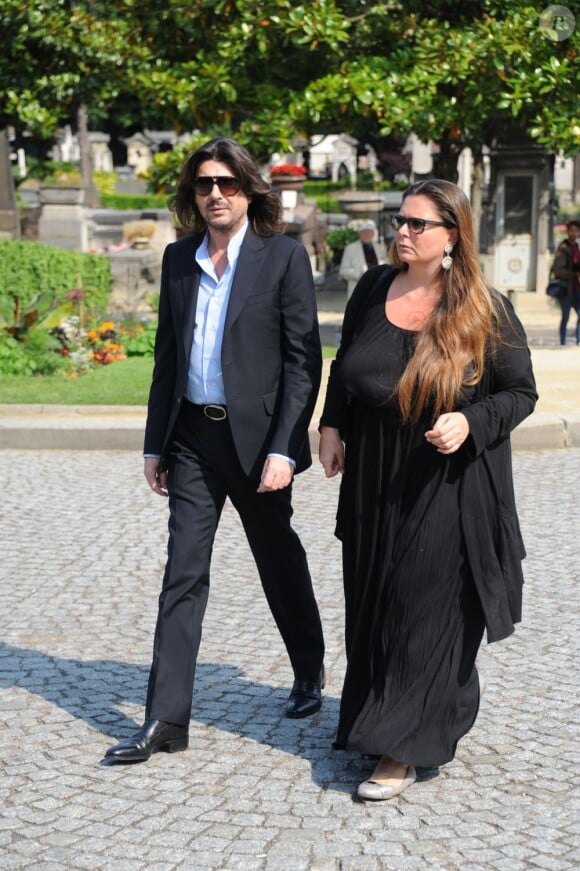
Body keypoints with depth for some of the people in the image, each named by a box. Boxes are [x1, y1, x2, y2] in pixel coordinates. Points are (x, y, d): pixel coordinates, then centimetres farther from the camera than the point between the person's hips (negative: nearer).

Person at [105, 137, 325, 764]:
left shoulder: (283, 257, -7)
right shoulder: (178, 259, 7)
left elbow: (303, 359, -9)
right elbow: (167, 354, 12)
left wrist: (283, 448, -16)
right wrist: (155, 444, 9)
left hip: (256, 437, -4)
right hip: (192, 438, 4)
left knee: (281, 564, 12)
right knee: (182, 575, 1)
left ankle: (309, 675, 36)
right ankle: (166, 719, 4)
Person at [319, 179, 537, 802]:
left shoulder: (485, 312, -9)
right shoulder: (373, 288, 2)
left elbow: (520, 393, -3)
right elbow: (344, 365, 16)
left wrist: (470, 423, -19)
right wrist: (332, 426, 5)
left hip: (446, 487, -5)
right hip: (373, 481, 5)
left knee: (426, 611, -2)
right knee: (372, 605, 12)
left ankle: (405, 749, 4)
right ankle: (379, 716, 30)